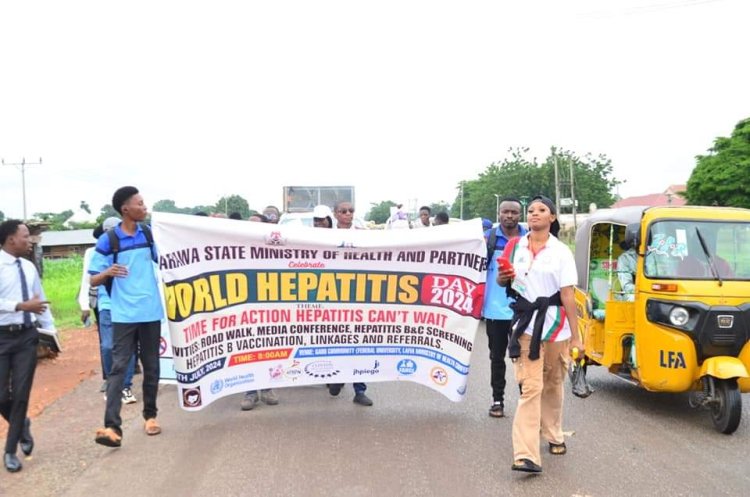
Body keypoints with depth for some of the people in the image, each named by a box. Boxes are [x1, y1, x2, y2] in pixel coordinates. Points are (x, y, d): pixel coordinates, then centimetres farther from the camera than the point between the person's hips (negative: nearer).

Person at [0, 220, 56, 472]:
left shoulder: (29, 267, 7)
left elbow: (41, 301, 12)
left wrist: (51, 330, 8)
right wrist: (22, 306, -24)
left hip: (27, 336, 4)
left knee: (21, 394, 5)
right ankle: (22, 425, 33)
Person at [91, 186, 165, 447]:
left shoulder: (150, 233, 6)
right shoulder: (107, 241, -4)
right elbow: (93, 280, -2)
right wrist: (107, 273, -22)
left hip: (151, 312, 4)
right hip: (124, 314, -3)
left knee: (151, 366, 11)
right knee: (119, 367, -8)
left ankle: (150, 415, 26)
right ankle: (112, 426, -13)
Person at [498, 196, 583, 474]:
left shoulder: (561, 252, -1)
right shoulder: (515, 247, 5)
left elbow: (568, 295, -5)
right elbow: (503, 281, 17)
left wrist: (575, 336, -7)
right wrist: (503, 278, -7)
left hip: (556, 326, 0)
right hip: (526, 325, 0)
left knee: (553, 386, 13)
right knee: (530, 388, -9)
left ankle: (554, 436, 36)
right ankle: (526, 455, -13)